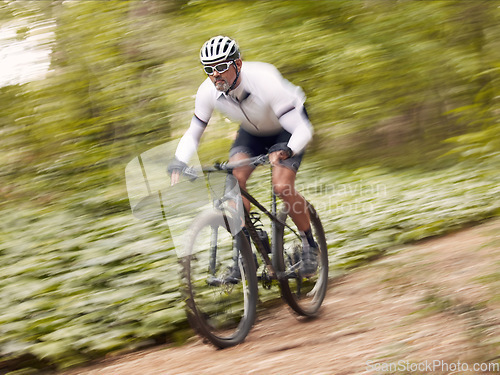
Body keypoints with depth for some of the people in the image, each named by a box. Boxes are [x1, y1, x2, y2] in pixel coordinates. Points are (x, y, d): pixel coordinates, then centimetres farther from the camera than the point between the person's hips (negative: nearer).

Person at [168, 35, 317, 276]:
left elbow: (303, 129, -39)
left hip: (286, 131, -5)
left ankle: (309, 245, -1)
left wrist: (286, 151, -59)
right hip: (251, 132, 5)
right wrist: (179, 163, -29)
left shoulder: (265, 81, -39)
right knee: (233, 180, -21)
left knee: (282, 187, -24)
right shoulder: (207, 92, -25)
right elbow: (193, 134, -11)